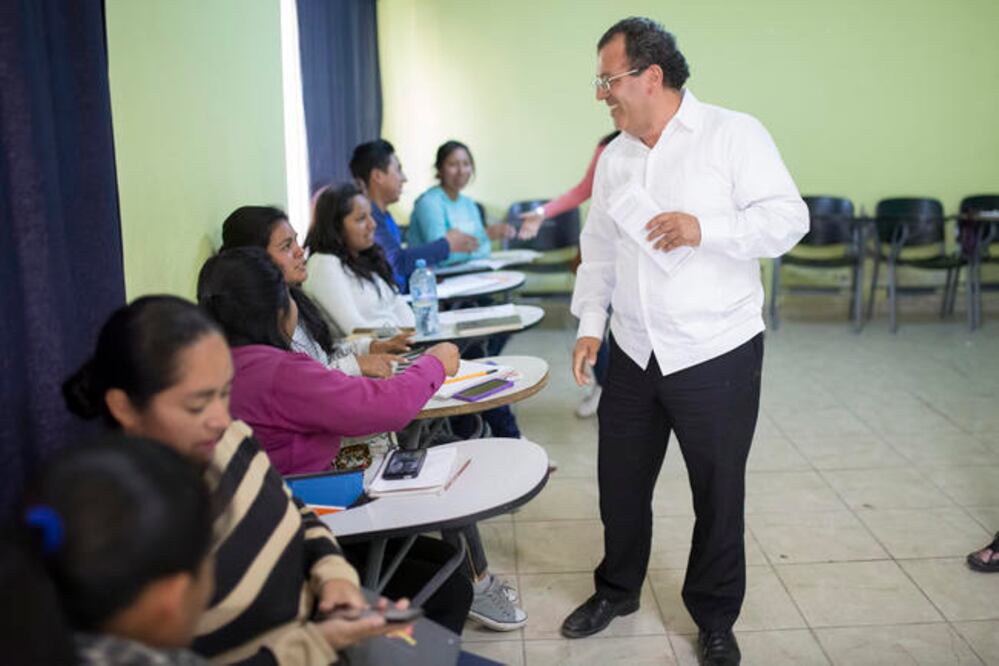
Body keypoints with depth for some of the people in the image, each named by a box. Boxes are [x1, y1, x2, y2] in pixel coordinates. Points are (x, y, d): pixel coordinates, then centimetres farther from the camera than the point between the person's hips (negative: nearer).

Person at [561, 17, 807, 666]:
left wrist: (705, 228, -28)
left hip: (717, 356, -5)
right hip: (633, 354, 5)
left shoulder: (734, 134, -9)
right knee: (620, 481, 16)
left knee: (719, 493, 9)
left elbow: (788, 217, -15)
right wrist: (590, 323, 6)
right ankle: (618, 588, 40)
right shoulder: (614, 157, 9)